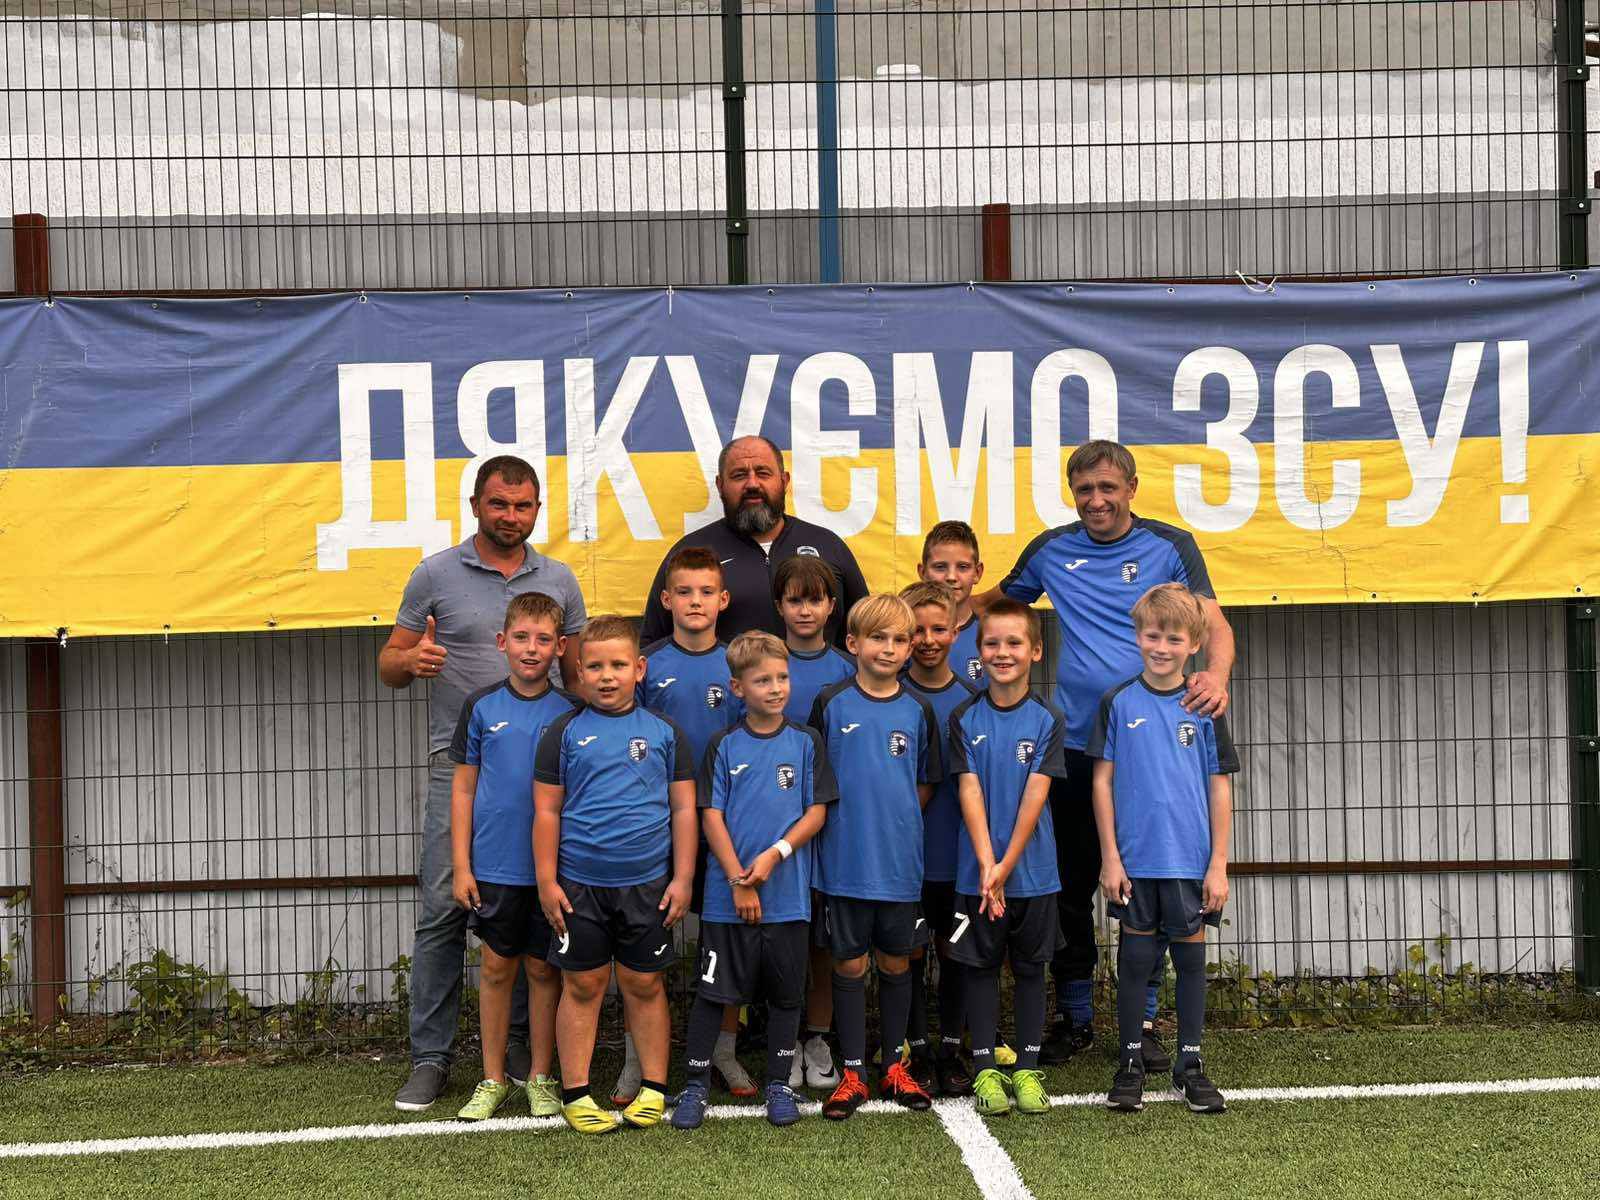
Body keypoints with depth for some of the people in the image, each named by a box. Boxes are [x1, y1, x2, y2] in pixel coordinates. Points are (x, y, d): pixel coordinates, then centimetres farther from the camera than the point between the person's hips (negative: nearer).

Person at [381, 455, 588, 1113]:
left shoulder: (559, 581, 12)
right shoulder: (435, 575, 5)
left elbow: (579, 674, 19)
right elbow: (389, 663, 8)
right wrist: (413, 659, -16)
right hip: (460, 764, -2)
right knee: (443, 909, -5)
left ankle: (518, 1043, 16)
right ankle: (430, 1057, 2)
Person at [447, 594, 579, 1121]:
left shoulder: (570, 712, 0)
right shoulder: (482, 706, 1)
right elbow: (464, 789, 4)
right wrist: (461, 867, -1)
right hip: (494, 865, 0)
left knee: (543, 968, 7)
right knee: (496, 966, 7)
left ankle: (541, 1078, 19)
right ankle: (493, 1079, 17)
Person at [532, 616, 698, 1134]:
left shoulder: (664, 733, 4)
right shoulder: (565, 732, 1)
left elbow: (683, 809, 6)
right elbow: (547, 811, 2)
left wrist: (682, 878, 1)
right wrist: (547, 880, -3)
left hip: (647, 885, 1)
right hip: (579, 884, -1)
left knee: (644, 985, 8)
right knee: (583, 985, 5)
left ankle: (654, 1088, 18)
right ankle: (575, 1093, 12)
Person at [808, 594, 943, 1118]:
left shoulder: (917, 710, 3)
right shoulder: (831, 704, -2)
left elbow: (925, 783, 12)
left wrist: (898, 820, 1)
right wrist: (843, 821, -3)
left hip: (900, 859, 2)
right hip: (845, 859, -2)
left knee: (896, 962, 10)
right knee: (850, 963, 4)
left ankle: (894, 1067, 22)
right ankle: (852, 1073, 11)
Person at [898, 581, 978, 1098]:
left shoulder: (971, 697, 2)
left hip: (957, 850, 1)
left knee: (953, 950, 8)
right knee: (909, 952, 5)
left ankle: (951, 1049, 17)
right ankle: (917, 1051, 14)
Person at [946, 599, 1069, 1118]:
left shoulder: (1048, 722, -2)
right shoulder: (965, 720, -1)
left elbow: (1035, 796, -9)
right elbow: (970, 792, -8)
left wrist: (1006, 865, -16)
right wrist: (987, 865, -17)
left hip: (1032, 871, 0)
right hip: (978, 871, 0)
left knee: (1030, 967, 8)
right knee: (982, 966, 5)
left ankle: (1028, 1069, 16)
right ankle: (984, 1069, 13)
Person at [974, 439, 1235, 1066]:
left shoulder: (1170, 546, 1)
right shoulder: (1050, 550, 8)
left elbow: (1213, 624, -7)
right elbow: (993, 602, 22)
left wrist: (1215, 675, -27)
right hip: (1072, 745, 2)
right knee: (1070, 888, 7)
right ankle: (1074, 1018, 19)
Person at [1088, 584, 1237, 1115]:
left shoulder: (1204, 708, 2)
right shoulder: (1119, 703, 0)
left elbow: (1219, 788, 3)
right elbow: (1103, 780, 1)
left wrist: (1219, 864, -1)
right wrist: (1109, 857, -4)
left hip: (1191, 859, 1)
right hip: (1135, 858, -1)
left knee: (1190, 956, 7)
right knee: (1135, 957, 6)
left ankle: (1189, 1063, 17)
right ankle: (1131, 1063, 16)